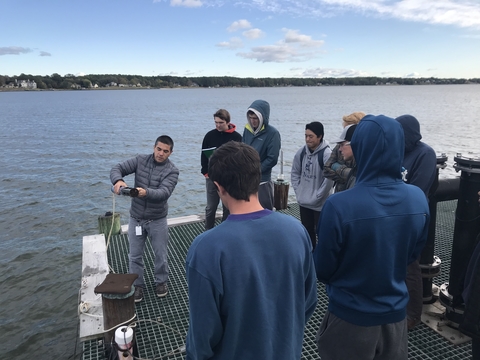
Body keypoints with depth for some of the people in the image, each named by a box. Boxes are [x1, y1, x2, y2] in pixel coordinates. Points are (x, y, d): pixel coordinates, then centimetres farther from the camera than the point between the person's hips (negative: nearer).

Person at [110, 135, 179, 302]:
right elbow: (117, 168, -8)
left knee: (161, 254, 12)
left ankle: (161, 282, 36)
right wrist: (118, 180, -31)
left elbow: (164, 192, -27)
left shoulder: (172, 171, -13)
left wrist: (146, 192, -47)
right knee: (135, 256, 12)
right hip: (136, 218, 2)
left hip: (157, 220, -2)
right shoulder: (140, 160, -4)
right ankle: (137, 285, 31)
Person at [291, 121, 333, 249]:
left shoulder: (326, 153, -18)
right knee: (307, 232, 20)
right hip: (303, 202, 6)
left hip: (320, 204, -6)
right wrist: (298, 190, 4)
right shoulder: (302, 151, 1)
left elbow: (329, 179, -22)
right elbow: (295, 172, 11)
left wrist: (317, 196, -17)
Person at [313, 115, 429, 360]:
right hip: (396, 312, 4)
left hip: (350, 316, -4)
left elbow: (322, 269, -15)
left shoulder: (339, 206, -28)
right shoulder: (418, 199, -11)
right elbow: (413, 254, 5)